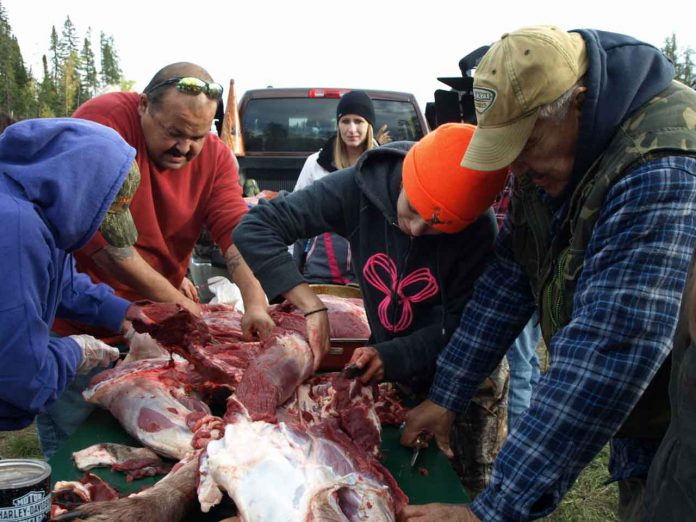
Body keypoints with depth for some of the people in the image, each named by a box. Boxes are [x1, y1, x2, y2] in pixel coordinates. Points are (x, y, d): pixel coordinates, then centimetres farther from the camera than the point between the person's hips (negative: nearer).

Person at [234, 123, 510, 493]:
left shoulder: (479, 230, -27)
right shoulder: (358, 188, -24)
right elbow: (254, 229, -24)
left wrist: (392, 357, -30)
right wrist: (312, 307, -33)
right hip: (388, 371, 2)